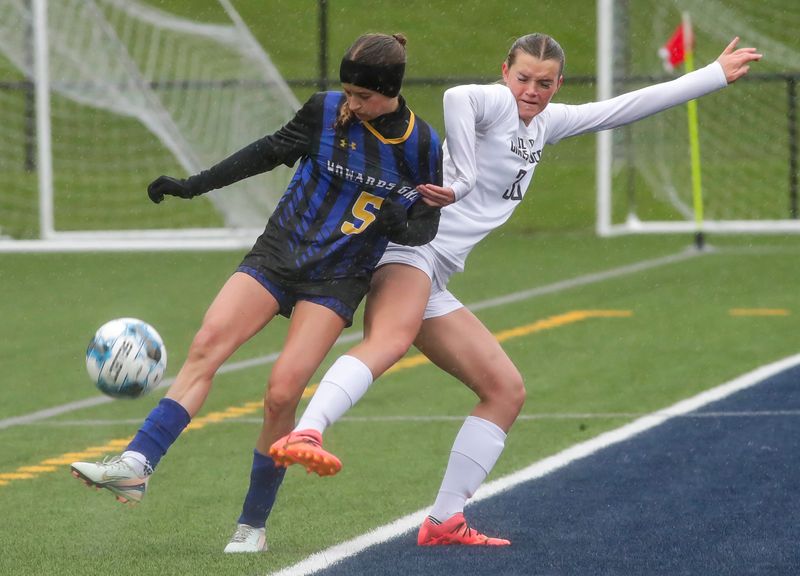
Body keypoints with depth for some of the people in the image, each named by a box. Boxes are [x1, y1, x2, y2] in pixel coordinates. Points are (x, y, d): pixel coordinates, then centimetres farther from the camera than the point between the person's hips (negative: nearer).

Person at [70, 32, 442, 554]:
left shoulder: (422, 146, -6)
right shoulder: (325, 111, -2)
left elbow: (427, 224, 4)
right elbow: (271, 152, 11)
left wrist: (401, 225, -20)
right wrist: (192, 185, 11)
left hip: (337, 281, -2)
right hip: (276, 256, 2)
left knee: (282, 393, -16)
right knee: (207, 344, -20)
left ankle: (254, 525, 0)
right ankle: (136, 465, -27)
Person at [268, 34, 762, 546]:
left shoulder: (545, 124, 22)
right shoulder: (496, 103, -5)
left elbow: (630, 106, 29)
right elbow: (457, 97, -30)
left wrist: (717, 75, 32)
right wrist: (460, 181, -29)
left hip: (433, 282, 10)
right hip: (410, 251, -10)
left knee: (507, 391, 9)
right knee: (389, 341, -38)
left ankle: (445, 521, 8)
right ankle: (304, 436, -62)